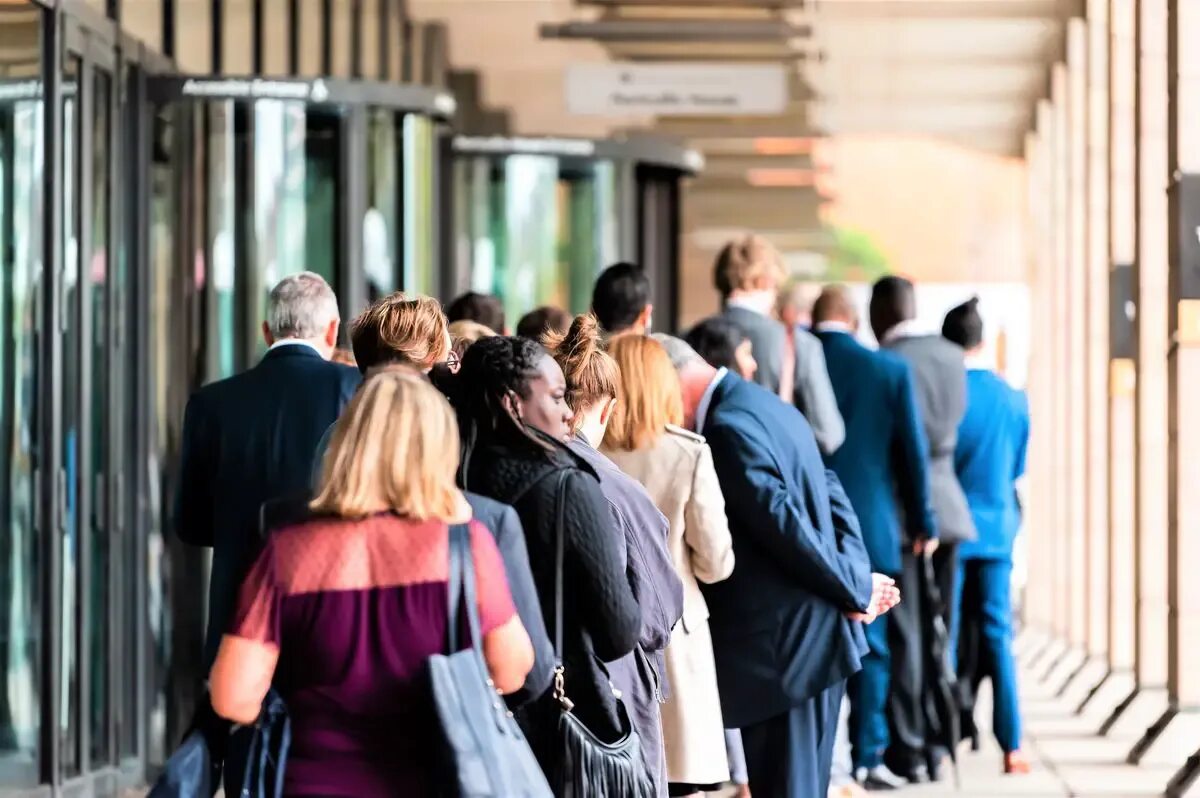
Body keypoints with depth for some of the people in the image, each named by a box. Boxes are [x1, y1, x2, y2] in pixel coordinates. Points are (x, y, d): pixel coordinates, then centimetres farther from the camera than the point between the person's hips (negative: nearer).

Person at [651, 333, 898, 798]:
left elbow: (783, 522, -21)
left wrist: (856, 590, -11)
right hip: (816, 635, 10)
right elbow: (832, 495, 14)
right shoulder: (768, 407, 14)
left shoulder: (729, 427, -18)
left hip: (782, 644, -10)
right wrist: (857, 579, 2)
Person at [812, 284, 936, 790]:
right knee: (869, 646, 5)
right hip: (868, 527, -1)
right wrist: (923, 522, 10)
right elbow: (912, 453, 0)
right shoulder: (889, 370, -3)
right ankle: (867, 757, 2)